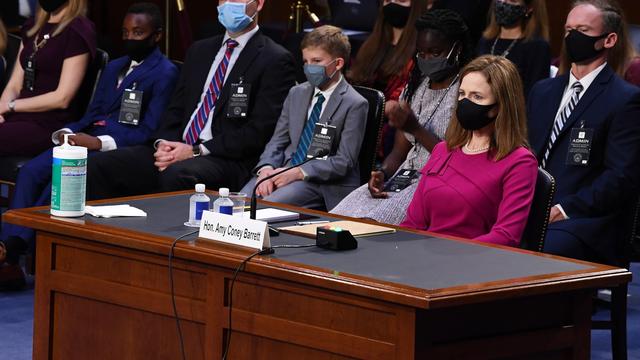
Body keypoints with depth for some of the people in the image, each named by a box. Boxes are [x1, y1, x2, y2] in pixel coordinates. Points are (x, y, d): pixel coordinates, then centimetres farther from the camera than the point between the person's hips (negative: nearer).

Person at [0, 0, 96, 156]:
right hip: (21, 117, 7)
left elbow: (62, 98, -10)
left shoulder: (78, 32, -4)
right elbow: (14, 86, 15)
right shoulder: (31, 27, 20)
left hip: (51, 124, -7)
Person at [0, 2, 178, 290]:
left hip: (118, 149, -7)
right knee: (30, 171, -21)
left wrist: (99, 142, -17)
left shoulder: (165, 73, 0)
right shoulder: (113, 68, 27)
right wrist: (66, 133, 1)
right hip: (87, 138, 7)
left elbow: (150, 132, -8)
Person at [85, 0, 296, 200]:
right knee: (99, 165, -15)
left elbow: (258, 133, -9)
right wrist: (162, 143, -3)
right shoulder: (199, 51, 22)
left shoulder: (275, 60, -1)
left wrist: (197, 151, -14)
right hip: (175, 150, 6)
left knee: (176, 175, -39)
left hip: (227, 161, -6)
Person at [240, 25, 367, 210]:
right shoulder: (297, 94, 17)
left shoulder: (355, 105, -5)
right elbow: (278, 141, 15)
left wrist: (299, 172, -19)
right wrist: (266, 168, -8)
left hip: (322, 182, -6)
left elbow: (344, 162, -10)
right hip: (284, 170, 6)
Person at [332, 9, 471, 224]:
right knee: (338, 218, -16)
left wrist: (415, 128, -18)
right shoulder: (415, 87, 17)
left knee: (375, 221, -29)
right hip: (403, 179, 7)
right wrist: (382, 173, -4)